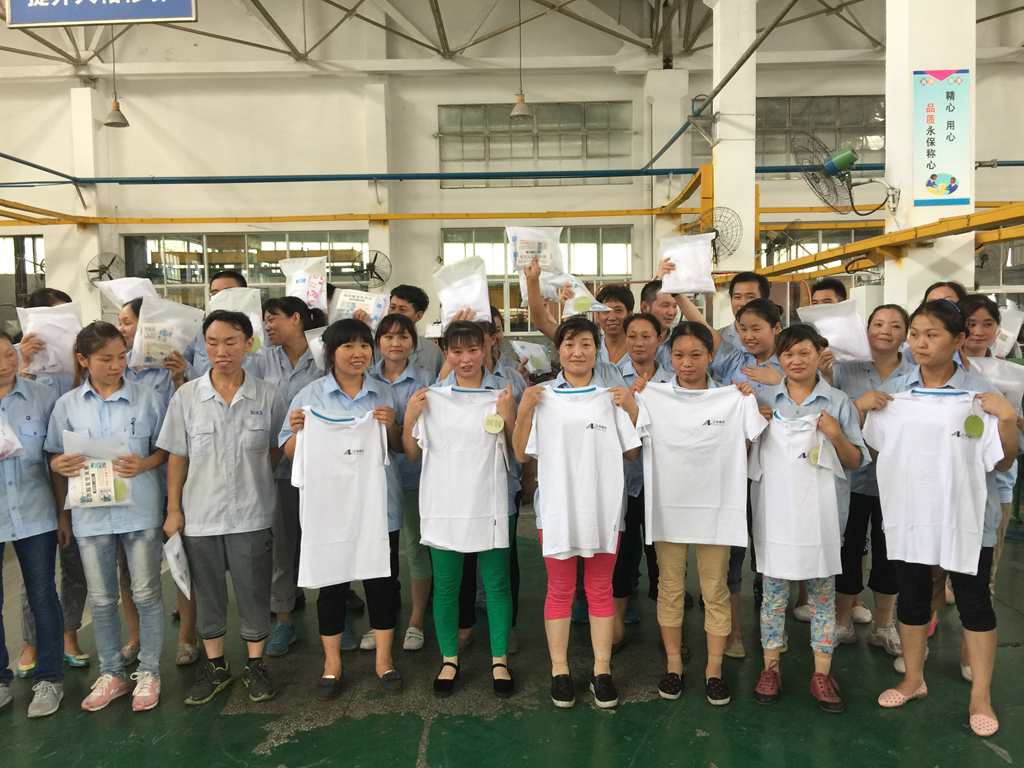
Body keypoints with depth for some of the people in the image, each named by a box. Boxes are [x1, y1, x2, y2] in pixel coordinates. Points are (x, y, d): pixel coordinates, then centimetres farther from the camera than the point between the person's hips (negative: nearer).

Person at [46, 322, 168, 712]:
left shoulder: (148, 397, -4)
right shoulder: (67, 405, 2)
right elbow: (55, 456, 9)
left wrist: (144, 465, -17)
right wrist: (61, 465, -13)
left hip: (139, 509, -2)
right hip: (91, 513, 2)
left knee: (146, 594, 7)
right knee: (101, 599, 13)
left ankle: (148, 672, 23)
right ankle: (111, 674, 30)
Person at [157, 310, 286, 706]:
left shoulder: (267, 396, -5)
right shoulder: (186, 396, -3)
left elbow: (277, 450, 7)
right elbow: (176, 457, 1)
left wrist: (253, 478, -3)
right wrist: (173, 509, 0)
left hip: (252, 515, -1)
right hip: (200, 515, 1)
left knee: (254, 592, 9)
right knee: (208, 593, 14)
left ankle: (255, 665, 28)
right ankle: (215, 666, 32)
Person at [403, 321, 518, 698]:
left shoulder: (502, 396, 1)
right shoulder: (430, 398, 3)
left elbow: (517, 453, 5)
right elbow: (412, 452, 8)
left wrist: (509, 419, -12)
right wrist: (409, 419, -8)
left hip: (489, 504, -1)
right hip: (444, 506, 1)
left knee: (496, 583, 7)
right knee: (446, 584, 9)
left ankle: (500, 660, 22)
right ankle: (449, 660, 25)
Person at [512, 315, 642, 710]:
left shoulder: (611, 396, 3)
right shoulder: (542, 396, 0)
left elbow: (632, 450, 4)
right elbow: (521, 453, 0)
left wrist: (632, 409, -9)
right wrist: (523, 411, -13)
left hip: (602, 507, 1)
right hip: (557, 507, -1)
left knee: (600, 589, 11)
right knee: (560, 591, 10)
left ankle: (602, 670, 22)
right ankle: (560, 671, 21)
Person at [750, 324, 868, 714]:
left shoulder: (838, 402, 3)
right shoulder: (764, 400, 6)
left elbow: (857, 462, 5)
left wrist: (837, 436, -13)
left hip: (818, 512, 0)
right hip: (775, 509, 1)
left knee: (822, 593, 7)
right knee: (774, 591, 8)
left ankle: (822, 674, 18)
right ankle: (771, 667, 21)